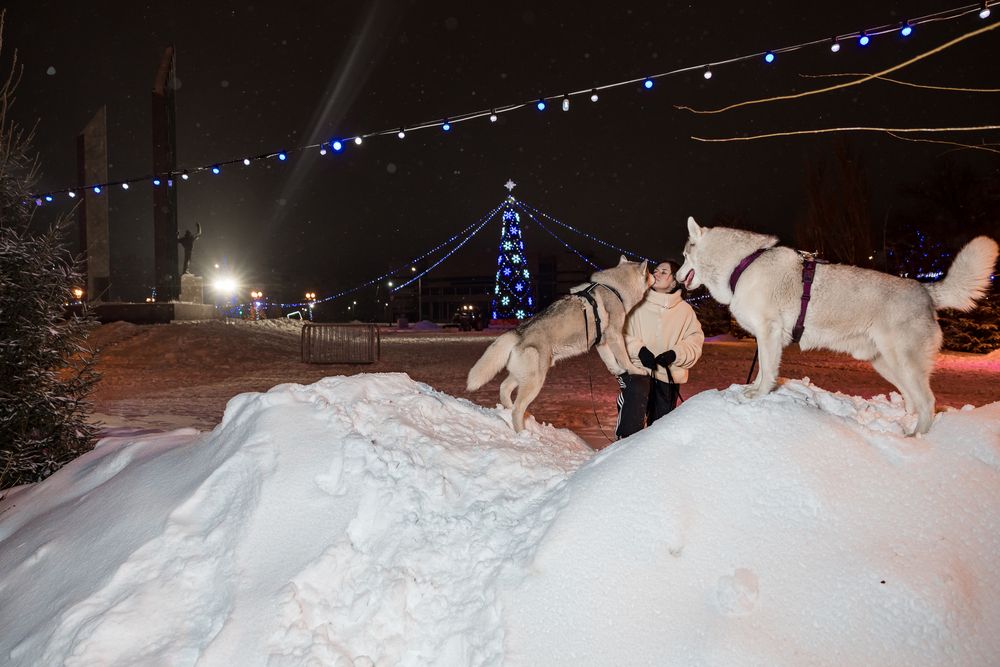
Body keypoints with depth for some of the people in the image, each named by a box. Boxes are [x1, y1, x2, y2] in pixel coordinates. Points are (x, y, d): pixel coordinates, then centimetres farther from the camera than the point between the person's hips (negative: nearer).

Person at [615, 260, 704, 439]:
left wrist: (675, 354, -14)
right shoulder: (637, 303, 1)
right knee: (636, 393, -36)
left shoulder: (685, 310, 8)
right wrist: (639, 350, -18)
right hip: (637, 366, -3)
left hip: (668, 373, 4)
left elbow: (695, 341, 4)